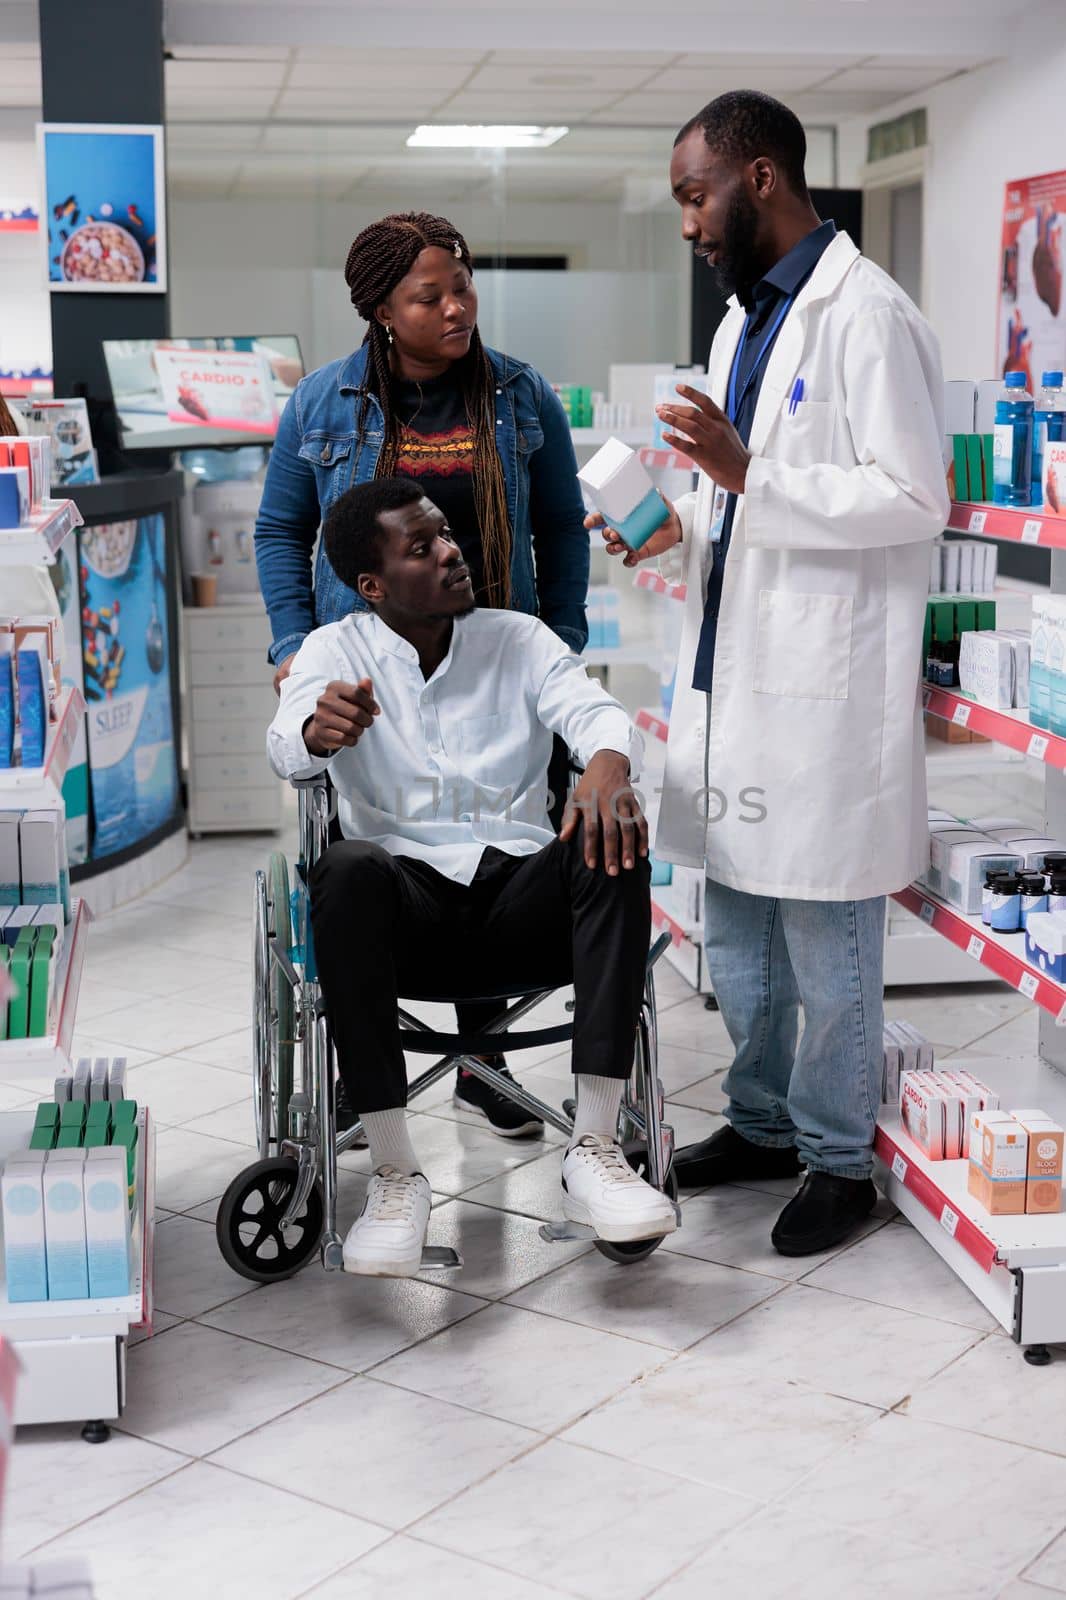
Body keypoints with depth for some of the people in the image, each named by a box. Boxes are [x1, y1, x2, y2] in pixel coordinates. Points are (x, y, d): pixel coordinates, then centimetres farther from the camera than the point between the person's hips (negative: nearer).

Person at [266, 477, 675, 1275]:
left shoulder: (520, 640, 13)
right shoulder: (336, 650, 9)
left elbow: (595, 708, -5)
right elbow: (286, 746, -11)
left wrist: (609, 762, -31)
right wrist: (321, 728, -38)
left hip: (518, 896, 2)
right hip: (406, 901, -1)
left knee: (611, 847, -29)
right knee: (349, 869, -35)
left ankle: (594, 1150, -28)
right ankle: (396, 1174, -29)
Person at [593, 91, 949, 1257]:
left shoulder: (864, 314, -12)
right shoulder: (743, 319, 15)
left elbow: (913, 499, -18)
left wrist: (748, 474, -23)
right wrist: (682, 527, 6)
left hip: (822, 690, -9)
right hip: (732, 677, 9)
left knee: (825, 943, 4)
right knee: (737, 932, 17)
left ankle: (838, 1159, 19)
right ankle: (762, 1124, 33)